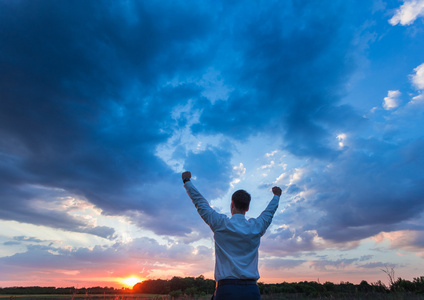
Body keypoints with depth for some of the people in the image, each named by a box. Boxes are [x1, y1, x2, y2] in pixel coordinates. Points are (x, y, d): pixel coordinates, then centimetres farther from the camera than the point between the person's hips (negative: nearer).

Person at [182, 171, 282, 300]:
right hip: (252, 290, 3)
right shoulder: (256, 227, 2)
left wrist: (187, 181, 18)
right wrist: (277, 195, 42)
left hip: (226, 289, -3)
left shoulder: (220, 224, -6)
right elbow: (269, 212, 23)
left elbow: (200, 202, 4)